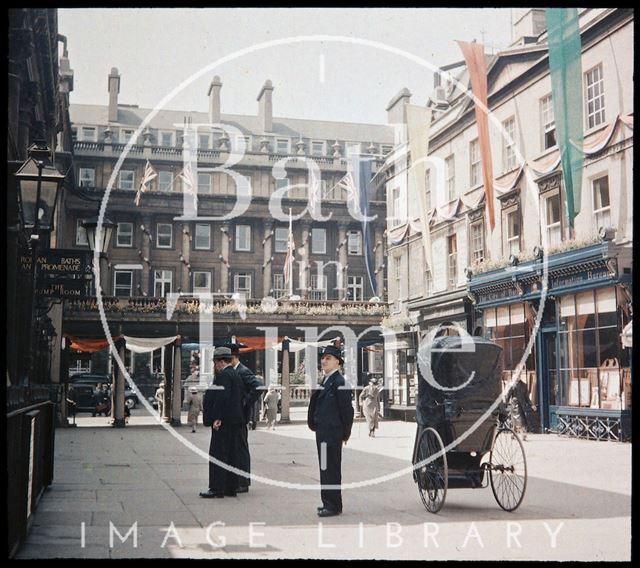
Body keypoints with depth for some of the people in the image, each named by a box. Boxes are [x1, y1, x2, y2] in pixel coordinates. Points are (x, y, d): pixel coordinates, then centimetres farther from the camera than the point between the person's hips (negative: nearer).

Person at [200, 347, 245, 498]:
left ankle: (217, 488, -5)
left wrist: (217, 418, -23)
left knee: (218, 454, -6)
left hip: (223, 423, -10)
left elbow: (222, 398, -23)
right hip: (236, 421, 10)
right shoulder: (236, 375, 16)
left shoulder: (223, 375, -13)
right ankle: (231, 487, 15)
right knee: (232, 455, 11)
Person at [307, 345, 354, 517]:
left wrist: (345, 434, -10)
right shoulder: (325, 381, 15)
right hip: (323, 432, 9)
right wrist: (315, 425, 16)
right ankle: (329, 503, 24)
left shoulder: (339, 382, -13)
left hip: (332, 433, -9)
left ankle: (333, 505, 1)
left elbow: (347, 410, -13)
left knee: (330, 469, -6)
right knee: (326, 468, 15)